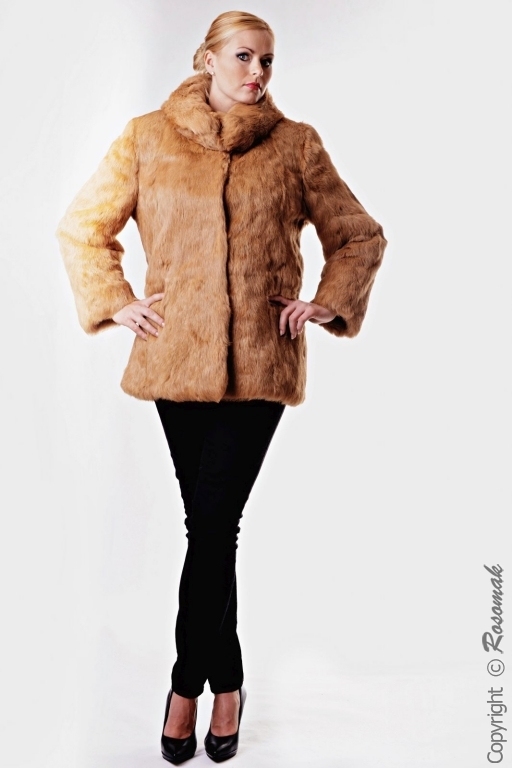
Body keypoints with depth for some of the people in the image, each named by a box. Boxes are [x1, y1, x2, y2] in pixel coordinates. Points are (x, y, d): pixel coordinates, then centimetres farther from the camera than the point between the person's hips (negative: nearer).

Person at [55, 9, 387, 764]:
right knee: (208, 524, 8)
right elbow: (81, 227, 14)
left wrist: (328, 304, 0)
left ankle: (188, 681, 19)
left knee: (214, 522, -4)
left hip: (260, 361, -1)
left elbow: (361, 236, 13)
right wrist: (115, 302, 2)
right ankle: (227, 680, 27)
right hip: (176, 356, 1)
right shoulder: (147, 138, 7)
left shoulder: (295, 144, 6)